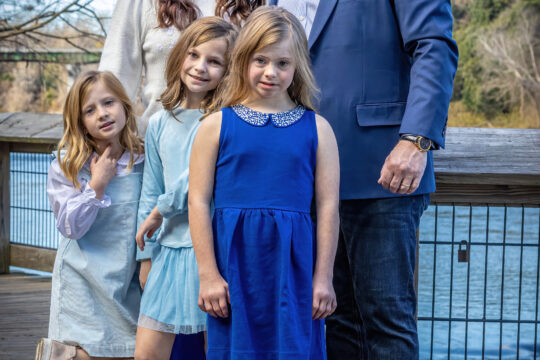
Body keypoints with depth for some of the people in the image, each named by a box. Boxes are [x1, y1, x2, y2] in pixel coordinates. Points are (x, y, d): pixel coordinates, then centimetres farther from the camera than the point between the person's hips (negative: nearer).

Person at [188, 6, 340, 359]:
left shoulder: (317, 128, 5)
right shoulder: (216, 125, 3)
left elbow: (328, 206, 4)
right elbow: (199, 202, 1)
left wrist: (323, 278, 1)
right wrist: (208, 274, -4)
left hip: (293, 263, 0)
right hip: (234, 260, 0)